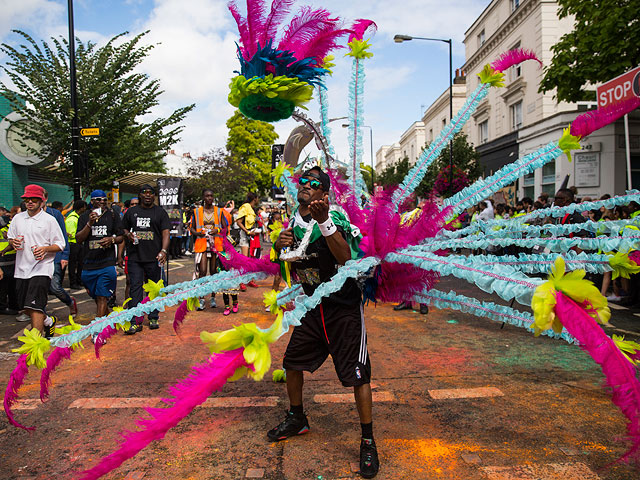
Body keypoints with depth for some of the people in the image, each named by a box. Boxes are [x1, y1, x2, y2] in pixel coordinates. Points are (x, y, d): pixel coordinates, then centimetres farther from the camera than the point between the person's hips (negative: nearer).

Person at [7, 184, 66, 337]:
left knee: (34, 308, -13)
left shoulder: (49, 220, -2)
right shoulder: (17, 218, 11)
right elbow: (10, 238, 21)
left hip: (41, 268, -6)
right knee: (26, 308, 14)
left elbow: (61, 244, -2)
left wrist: (45, 249, -20)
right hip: (21, 269, 6)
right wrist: (14, 242, -3)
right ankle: (48, 321, 41)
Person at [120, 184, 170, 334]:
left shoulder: (160, 212, 6)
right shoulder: (131, 212, 13)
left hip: (154, 258, -1)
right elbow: (123, 230, 21)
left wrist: (163, 250, -17)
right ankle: (136, 322, -2)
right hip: (135, 257, 1)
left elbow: (165, 233, -3)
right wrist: (128, 234, -3)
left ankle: (153, 318, 19)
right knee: (136, 288, -4)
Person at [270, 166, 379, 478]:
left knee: (358, 374, -5)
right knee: (293, 362, 14)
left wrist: (324, 220, -44)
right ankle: (296, 419, 39)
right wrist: (280, 248, -9)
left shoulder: (335, 218, -17)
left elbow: (345, 257, -36)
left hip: (344, 307, -6)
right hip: (312, 307, 7)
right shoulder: (292, 222, 4)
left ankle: (368, 442, 13)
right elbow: (288, 269, 12)